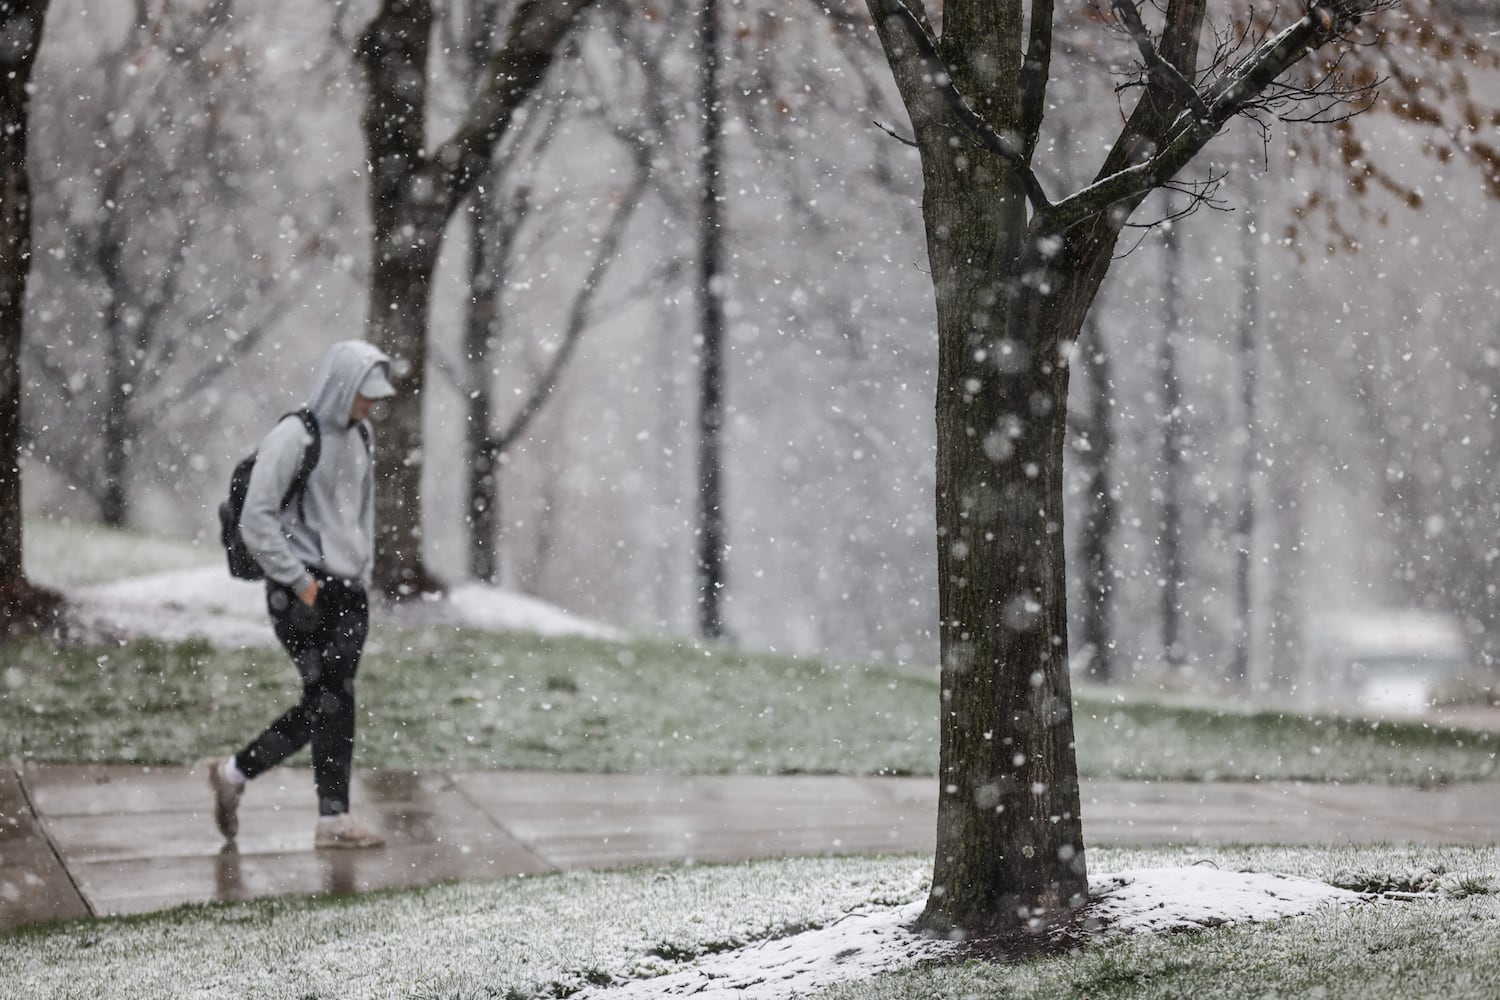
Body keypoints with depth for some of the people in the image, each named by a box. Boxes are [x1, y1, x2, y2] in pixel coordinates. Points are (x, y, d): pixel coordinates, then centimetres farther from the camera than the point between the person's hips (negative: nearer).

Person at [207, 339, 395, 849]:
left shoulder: (359, 437, 14)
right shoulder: (293, 438, -10)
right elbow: (256, 521, -13)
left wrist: (362, 574, 17)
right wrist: (299, 580, -13)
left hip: (347, 589, 8)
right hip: (303, 593, -8)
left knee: (325, 706, 4)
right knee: (332, 700, -11)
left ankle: (235, 773, 16)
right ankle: (334, 817, -6)